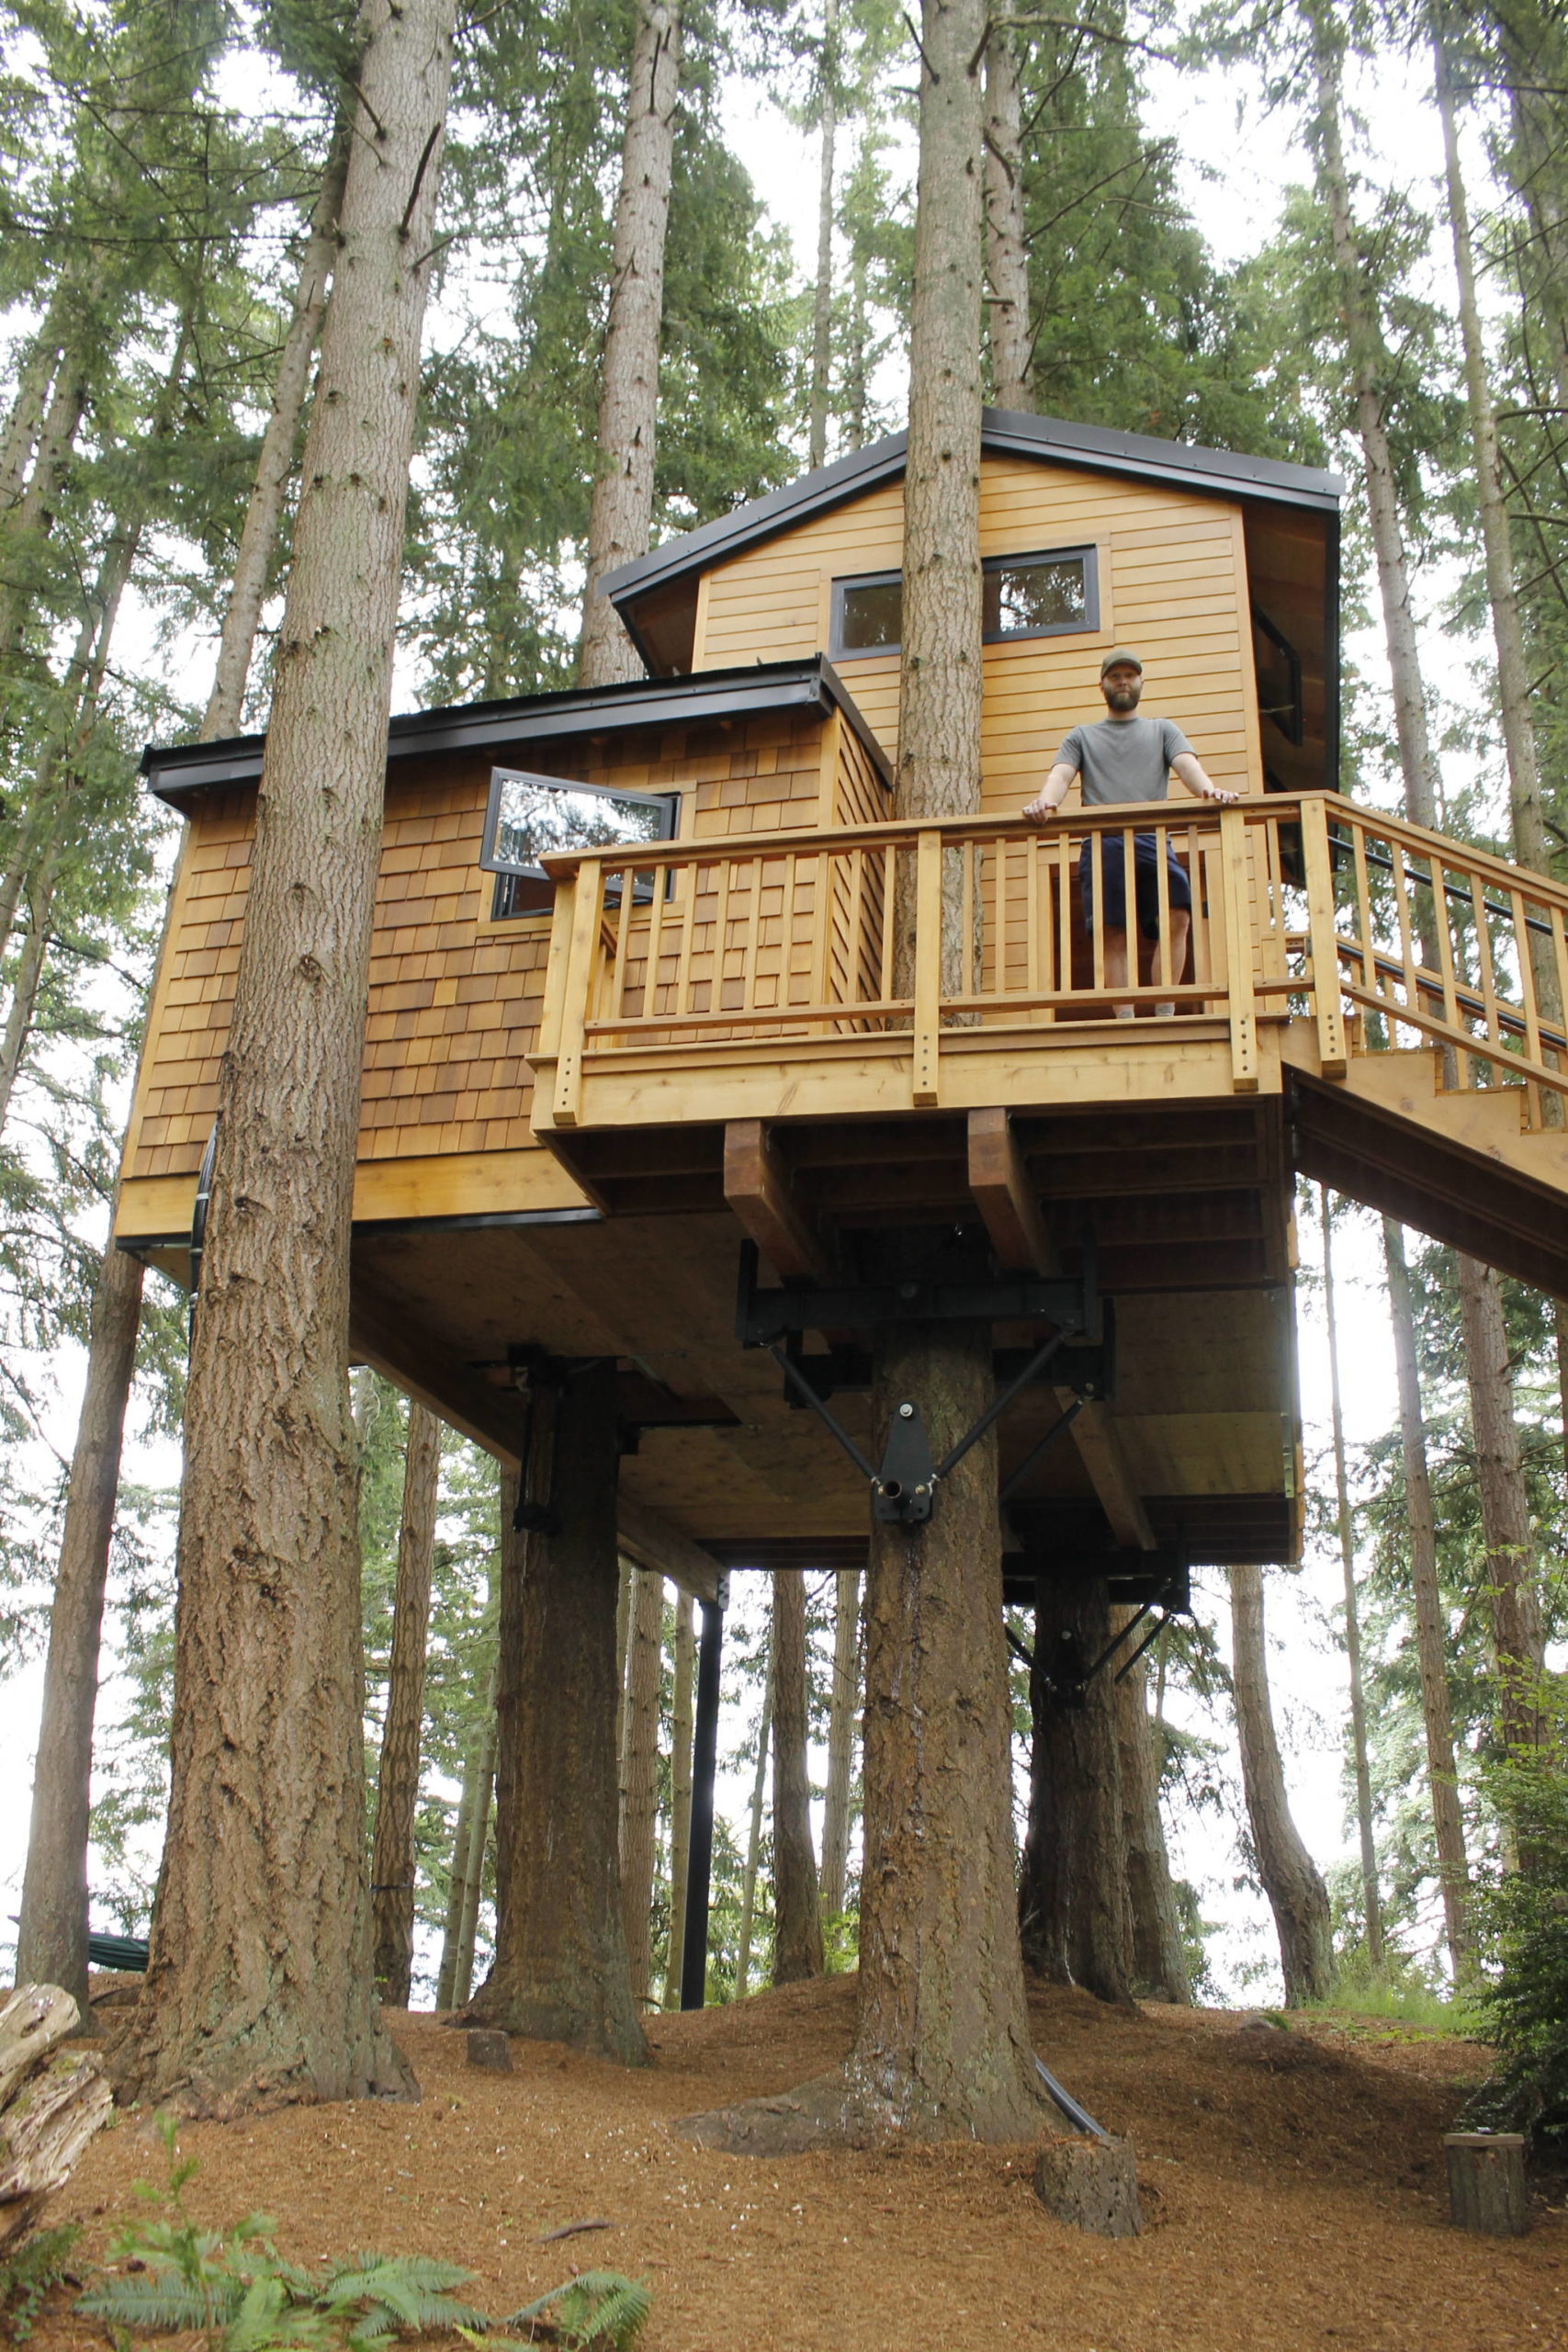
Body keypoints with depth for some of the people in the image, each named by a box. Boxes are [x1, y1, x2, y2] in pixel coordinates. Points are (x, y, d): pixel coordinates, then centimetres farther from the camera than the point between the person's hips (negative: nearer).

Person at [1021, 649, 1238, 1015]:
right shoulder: (1081, 736, 25)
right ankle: (1125, 1021, -7)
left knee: (1177, 917, -20)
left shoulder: (1163, 730, 26)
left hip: (1152, 839, 0)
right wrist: (1045, 802, -18)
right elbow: (1061, 774, 7)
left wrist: (1209, 790, -18)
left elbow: (1186, 764, 6)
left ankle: (1165, 1013, -17)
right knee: (1114, 936, -8)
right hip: (1102, 844, 0)